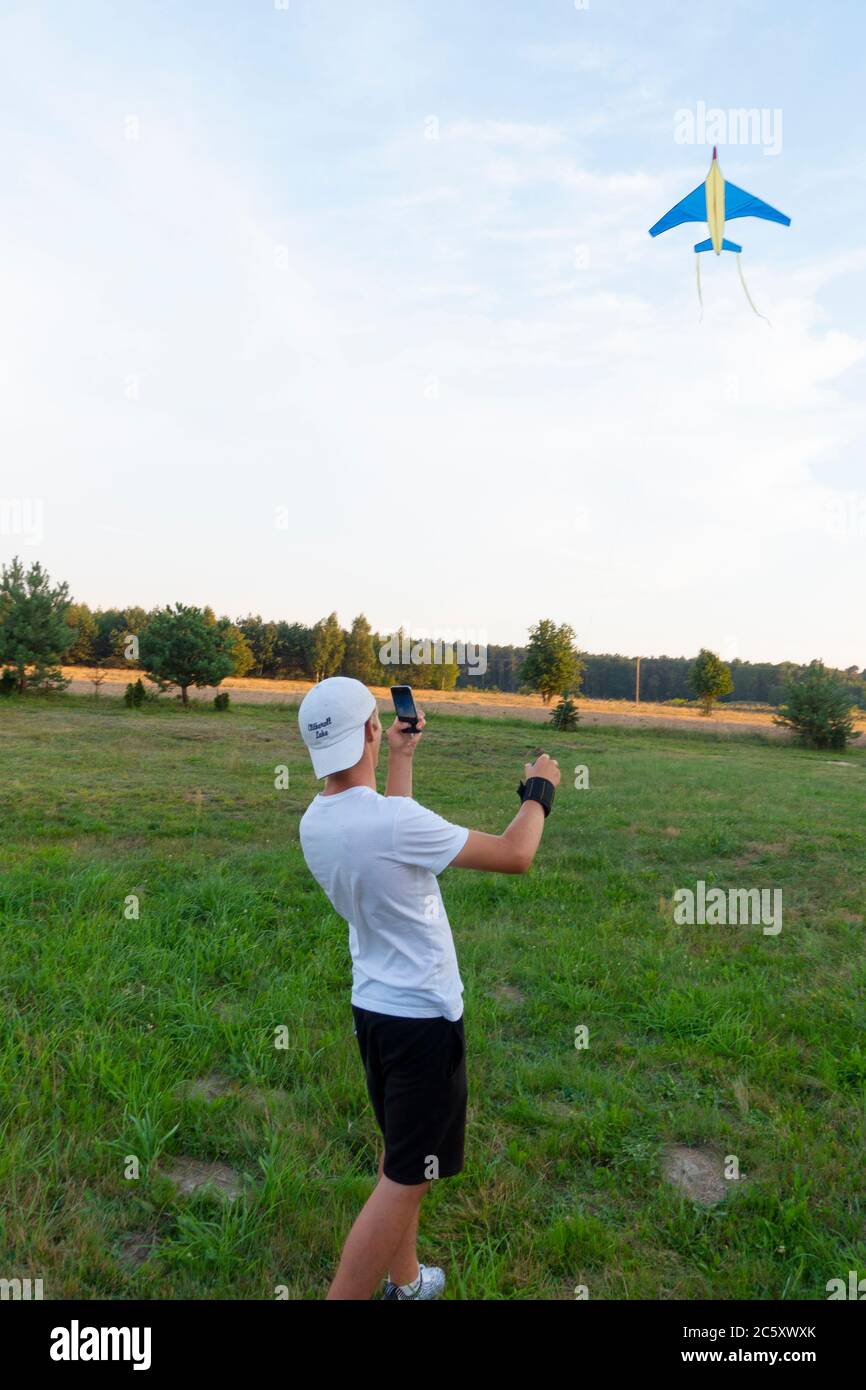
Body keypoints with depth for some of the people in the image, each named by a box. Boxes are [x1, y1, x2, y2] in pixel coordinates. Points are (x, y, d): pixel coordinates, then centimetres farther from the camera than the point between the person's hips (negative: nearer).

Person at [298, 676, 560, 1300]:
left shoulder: (315, 823, -4)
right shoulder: (392, 818, -28)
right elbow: (515, 855, -19)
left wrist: (401, 757, 25)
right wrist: (540, 790, -1)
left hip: (373, 1008, 9)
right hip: (424, 1019, -9)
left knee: (399, 1157, 25)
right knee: (406, 1179, 4)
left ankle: (405, 1282, 42)